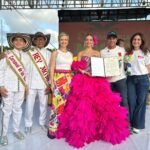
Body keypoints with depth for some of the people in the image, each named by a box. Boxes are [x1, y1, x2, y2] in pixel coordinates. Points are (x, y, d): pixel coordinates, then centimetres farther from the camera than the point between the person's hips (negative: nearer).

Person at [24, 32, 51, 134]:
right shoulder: (29, 53, 1)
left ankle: (42, 122, 30)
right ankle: (28, 124, 24)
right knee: (29, 105, 6)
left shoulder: (48, 53, 4)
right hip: (31, 83, -1)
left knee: (44, 104, 11)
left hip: (43, 83, 1)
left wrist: (49, 83, -1)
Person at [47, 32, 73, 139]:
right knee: (58, 102, -8)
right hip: (58, 79, -5)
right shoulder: (56, 53, 2)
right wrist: (52, 82, -11)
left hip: (69, 79, 5)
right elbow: (52, 68, -2)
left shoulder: (70, 54, 15)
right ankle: (53, 128, 2)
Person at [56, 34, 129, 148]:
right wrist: (85, 72, -13)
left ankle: (99, 130, 6)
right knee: (83, 105, -10)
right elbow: (77, 67, 4)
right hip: (83, 81, -1)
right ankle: (81, 132, 1)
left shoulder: (98, 53, 17)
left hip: (97, 81, 2)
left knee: (100, 104, -8)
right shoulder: (81, 53, 13)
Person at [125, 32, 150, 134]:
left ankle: (137, 125, 15)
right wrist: (126, 71, -4)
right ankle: (131, 123, 17)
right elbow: (125, 65, 15)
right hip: (130, 79, 2)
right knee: (131, 101, 1)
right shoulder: (128, 53, 11)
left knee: (141, 102, 2)